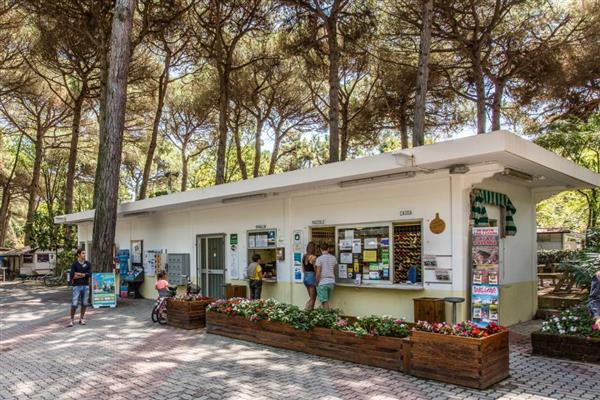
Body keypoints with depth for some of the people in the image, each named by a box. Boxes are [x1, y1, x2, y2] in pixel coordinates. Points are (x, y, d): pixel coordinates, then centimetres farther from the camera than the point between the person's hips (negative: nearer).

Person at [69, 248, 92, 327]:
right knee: (74, 304, -4)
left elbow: (90, 274, -7)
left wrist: (79, 274, -12)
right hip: (77, 286, -2)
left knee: (84, 304, 6)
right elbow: (72, 276, -11)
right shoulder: (74, 264, -1)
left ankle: (81, 319, 18)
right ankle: (72, 320, 9)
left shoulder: (88, 264, 5)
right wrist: (84, 275, -9)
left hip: (86, 286, 2)